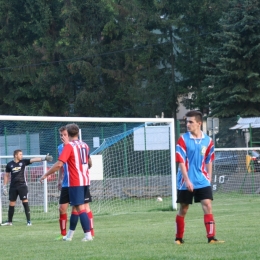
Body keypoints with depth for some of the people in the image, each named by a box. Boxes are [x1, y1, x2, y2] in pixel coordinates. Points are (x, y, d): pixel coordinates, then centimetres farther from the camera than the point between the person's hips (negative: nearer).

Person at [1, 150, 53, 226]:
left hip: (22, 185, -1)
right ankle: (9, 221, 17)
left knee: (25, 202, -9)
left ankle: (29, 221, -8)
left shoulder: (23, 162, 0)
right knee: (11, 204, 7)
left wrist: (44, 158, -25)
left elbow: (33, 160, -12)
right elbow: (6, 175, 11)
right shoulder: (9, 164, 2)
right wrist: (4, 186, 8)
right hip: (13, 187, 1)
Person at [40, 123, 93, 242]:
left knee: (80, 208, -9)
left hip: (75, 183, -7)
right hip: (85, 181, 8)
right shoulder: (85, 145, 12)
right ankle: (69, 235, 22)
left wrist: (46, 175, -9)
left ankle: (88, 235, -15)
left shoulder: (69, 146, -10)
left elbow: (59, 164, -17)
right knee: (76, 207, 15)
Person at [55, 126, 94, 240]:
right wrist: (59, 180, 16)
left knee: (85, 207, -2)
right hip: (66, 184, 5)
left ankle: (91, 233, 3)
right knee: (62, 208, 3)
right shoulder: (60, 148, 8)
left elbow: (89, 163, -5)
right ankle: (63, 234, 16)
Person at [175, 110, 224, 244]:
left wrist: (209, 178, 10)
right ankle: (179, 238, 22)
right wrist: (187, 180, -17)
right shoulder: (183, 140, -8)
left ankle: (211, 237, -12)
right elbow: (181, 162, -11)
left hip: (202, 181, 2)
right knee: (183, 209, 7)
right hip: (186, 182, -2)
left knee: (207, 206, -10)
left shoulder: (208, 141, 1)